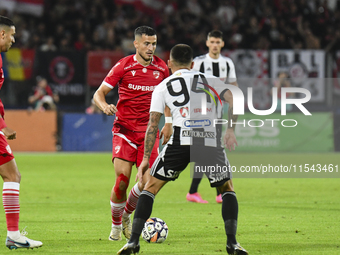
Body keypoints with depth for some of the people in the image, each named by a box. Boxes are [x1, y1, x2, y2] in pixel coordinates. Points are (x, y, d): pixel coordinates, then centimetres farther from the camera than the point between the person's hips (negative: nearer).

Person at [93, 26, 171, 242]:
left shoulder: (161, 67, 5)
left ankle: (127, 214, 21)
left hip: (148, 131, 3)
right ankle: (116, 224, 10)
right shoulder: (123, 66, -6)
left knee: (148, 182, -9)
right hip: (124, 129, -3)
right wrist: (105, 106, -26)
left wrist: (168, 123, 10)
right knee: (122, 180, -14)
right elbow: (99, 93, -4)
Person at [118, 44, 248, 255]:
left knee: (151, 187, 13)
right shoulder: (209, 80, 23)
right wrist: (231, 131, 11)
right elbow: (233, 100, 8)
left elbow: (153, 125, 14)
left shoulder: (163, 86, 20)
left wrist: (146, 159, 16)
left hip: (181, 139, -1)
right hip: (211, 140, 1)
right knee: (227, 189, 21)